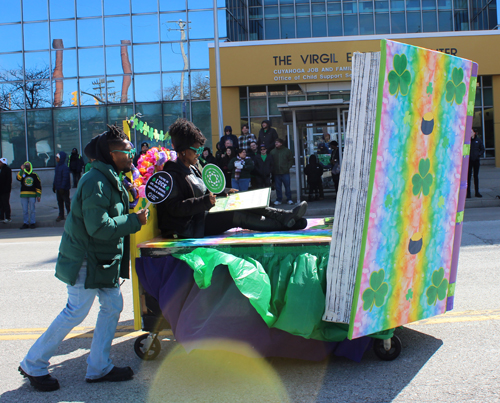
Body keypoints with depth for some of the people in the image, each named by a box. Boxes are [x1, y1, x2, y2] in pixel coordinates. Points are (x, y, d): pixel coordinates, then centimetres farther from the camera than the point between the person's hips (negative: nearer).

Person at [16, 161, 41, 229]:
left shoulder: (34, 175, 8)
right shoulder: (22, 174, 8)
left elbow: (38, 186, 10)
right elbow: (18, 178, -16)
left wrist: (39, 195, 5)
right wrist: (22, 170, -20)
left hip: (32, 195, -1)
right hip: (24, 195, 1)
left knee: (32, 210, 2)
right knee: (25, 210, 4)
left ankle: (32, 223, 10)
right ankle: (25, 223, 10)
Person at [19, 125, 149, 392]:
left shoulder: (111, 179, 12)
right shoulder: (96, 183, -22)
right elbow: (99, 227, -27)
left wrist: (134, 217, 6)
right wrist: (134, 220, -19)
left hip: (104, 258, 10)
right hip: (86, 259, -10)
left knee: (113, 306, 9)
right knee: (76, 313, -3)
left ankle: (99, 367, 19)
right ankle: (33, 365, 12)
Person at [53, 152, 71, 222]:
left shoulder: (65, 167, -18)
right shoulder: (57, 166, 9)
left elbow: (65, 178, -21)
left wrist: (62, 188, -22)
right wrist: (54, 186, 16)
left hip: (64, 189, -9)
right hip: (58, 188, 9)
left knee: (66, 202, 0)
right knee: (59, 202, 14)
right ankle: (61, 215, 24)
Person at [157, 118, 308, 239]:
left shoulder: (191, 169, 18)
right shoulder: (172, 175, -14)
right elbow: (175, 208, -23)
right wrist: (205, 201, -29)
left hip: (201, 217, 10)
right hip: (187, 228, -10)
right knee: (237, 216, -21)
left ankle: (285, 215, -14)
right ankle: (286, 225, -19)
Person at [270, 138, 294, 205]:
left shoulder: (287, 151, 3)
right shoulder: (272, 152, 8)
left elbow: (291, 160, 6)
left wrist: (288, 167, -5)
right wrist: (272, 169, -2)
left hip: (285, 172, -2)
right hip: (276, 173, 2)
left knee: (287, 186, 1)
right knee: (278, 187, 6)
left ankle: (289, 199, 9)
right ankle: (279, 199, 15)